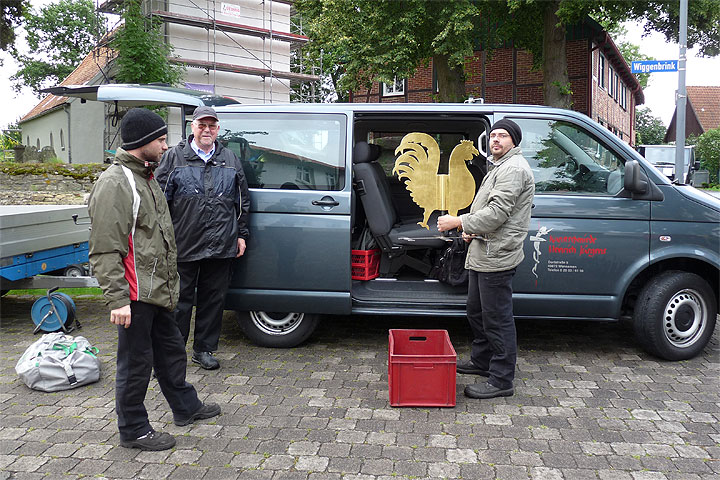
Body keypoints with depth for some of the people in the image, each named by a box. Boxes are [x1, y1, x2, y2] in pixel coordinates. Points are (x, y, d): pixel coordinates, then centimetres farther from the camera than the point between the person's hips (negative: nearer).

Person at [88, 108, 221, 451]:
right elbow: (105, 251, -21)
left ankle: (186, 408, 39)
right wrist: (117, 299, -24)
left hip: (157, 290, 10)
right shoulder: (114, 184, -18)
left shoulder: (146, 176, 15)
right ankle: (133, 430, 20)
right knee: (136, 361, 3)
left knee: (171, 351, 21)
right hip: (135, 294, -10)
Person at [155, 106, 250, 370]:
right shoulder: (174, 157, 5)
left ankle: (204, 349, 23)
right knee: (179, 299, 4)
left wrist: (241, 235, 10)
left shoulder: (230, 160, 13)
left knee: (214, 299, 10)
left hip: (221, 246, 3)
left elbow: (242, 201, 16)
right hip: (183, 245, -2)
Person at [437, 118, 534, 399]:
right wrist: (471, 230, 11)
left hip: (497, 257, -11)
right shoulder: (500, 168, 23)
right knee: (477, 311, 21)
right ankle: (481, 361, 37)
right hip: (483, 254, 11)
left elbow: (497, 213, -22)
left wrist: (458, 222, -17)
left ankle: (501, 381, 2)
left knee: (497, 319, -6)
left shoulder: (513, 168, -13)